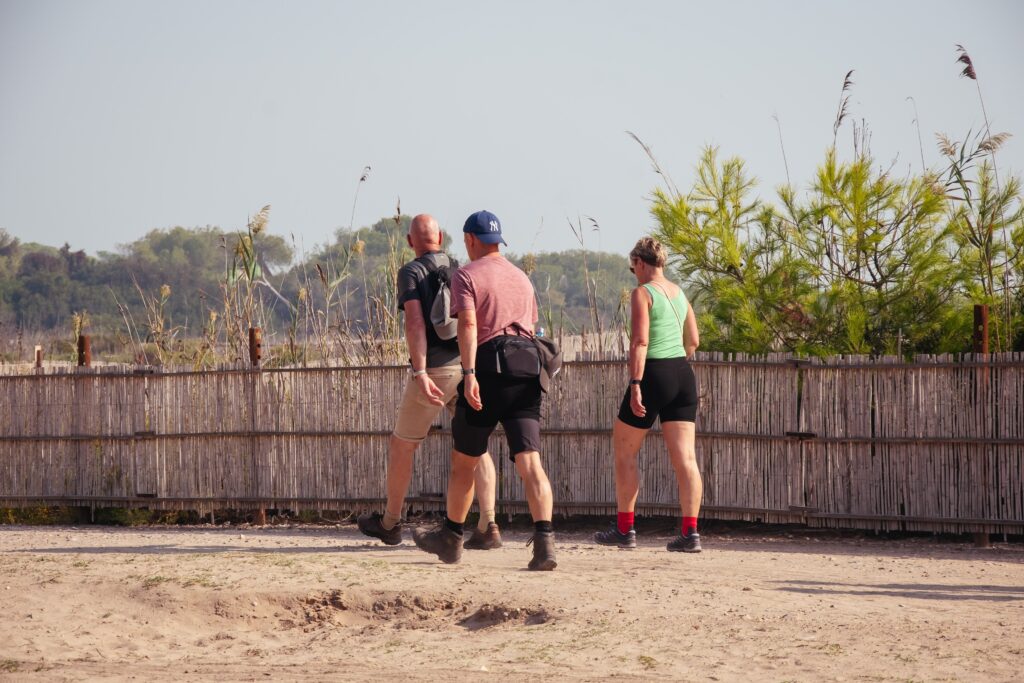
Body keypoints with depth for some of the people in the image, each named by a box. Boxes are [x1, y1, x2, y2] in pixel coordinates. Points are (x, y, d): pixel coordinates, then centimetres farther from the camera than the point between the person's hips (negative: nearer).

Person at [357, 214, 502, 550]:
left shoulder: (411, 272, -3)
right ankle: (488, 526, -10)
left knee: (402, 445, 14)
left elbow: (415, 322, -16)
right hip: (469, 369, 4)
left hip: (434, 371, -4)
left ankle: (390, 522, 27)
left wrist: (420, 373, -24)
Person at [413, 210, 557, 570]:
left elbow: (468, 324, -13)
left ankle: (451, 538, 28)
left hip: (488, 368, -5)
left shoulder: (467, 275, 1)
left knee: (464, 460, 13)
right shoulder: (521, 278, 21)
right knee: (529, 460, -7)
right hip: (527, 370, 5)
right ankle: (544, 540, -25)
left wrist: (469, 373, -22)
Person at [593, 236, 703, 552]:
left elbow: (640, 341, -18)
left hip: (654, 374, -6)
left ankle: (625, 529, 13)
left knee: (624, 452, 10)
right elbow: (693, 341, 21)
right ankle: (690, 532, -8)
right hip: (683, 375, 6)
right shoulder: (679, 293, 14)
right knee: (685, 457, 0)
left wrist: (635, 383, -22)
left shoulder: (643, 293, -8)